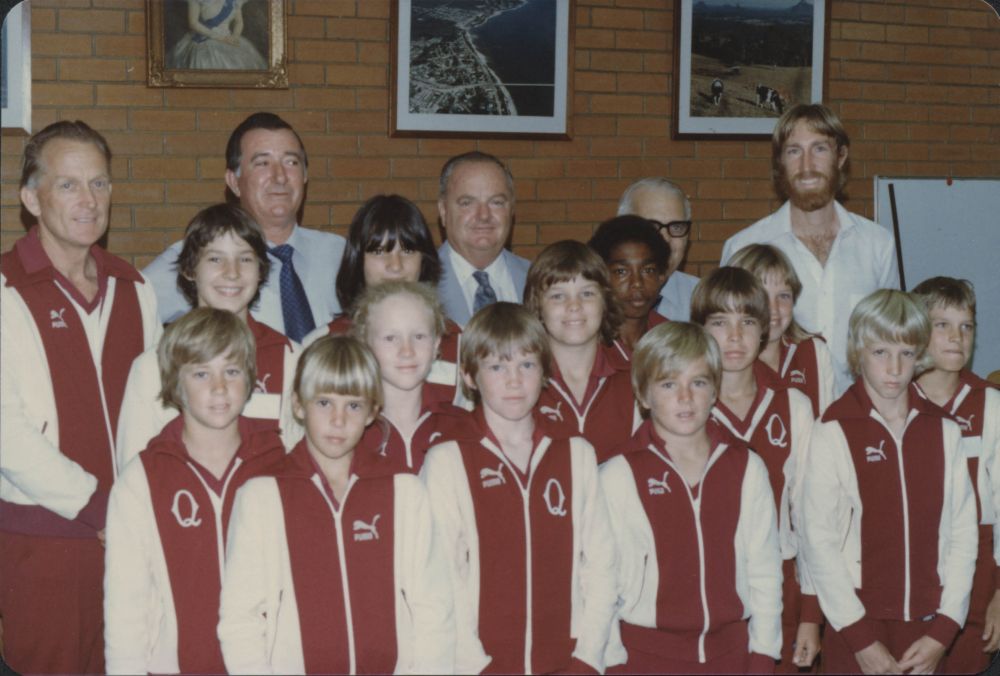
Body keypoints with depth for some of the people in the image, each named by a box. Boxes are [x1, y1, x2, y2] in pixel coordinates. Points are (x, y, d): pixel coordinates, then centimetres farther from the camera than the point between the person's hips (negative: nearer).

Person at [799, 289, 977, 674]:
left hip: (927, 632, 3)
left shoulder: (944, 432, 4)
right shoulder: (833, 433, -6)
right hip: (856, 628, -2)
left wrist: (943, 632, -3)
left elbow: (963, 532, 3)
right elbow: (818, 540, -7)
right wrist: (861, 638, -9)